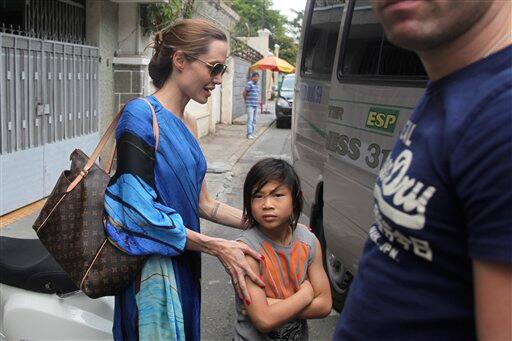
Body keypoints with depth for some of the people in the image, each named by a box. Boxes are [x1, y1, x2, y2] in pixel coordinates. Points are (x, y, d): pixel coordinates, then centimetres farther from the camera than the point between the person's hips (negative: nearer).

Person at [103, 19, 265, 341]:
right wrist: (218, 247, -18)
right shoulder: (141, 115, -16)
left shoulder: (188, 124, 8)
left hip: (185, 262, 8)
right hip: (153, 268, -8)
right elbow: (139, 212, -20)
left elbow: (202, 203, 9)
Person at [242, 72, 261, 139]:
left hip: (256, 105, 8)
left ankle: (252, 133, 19)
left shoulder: (258, 85, 15)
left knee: (254, 120, 12)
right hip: (250, 105, -8)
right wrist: (246, 101, 2)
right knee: (250, 119, -13)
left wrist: (259, 101, 14)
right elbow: (244, 93, -8)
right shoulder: (249, 84, -10)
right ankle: (249, 134, -14)